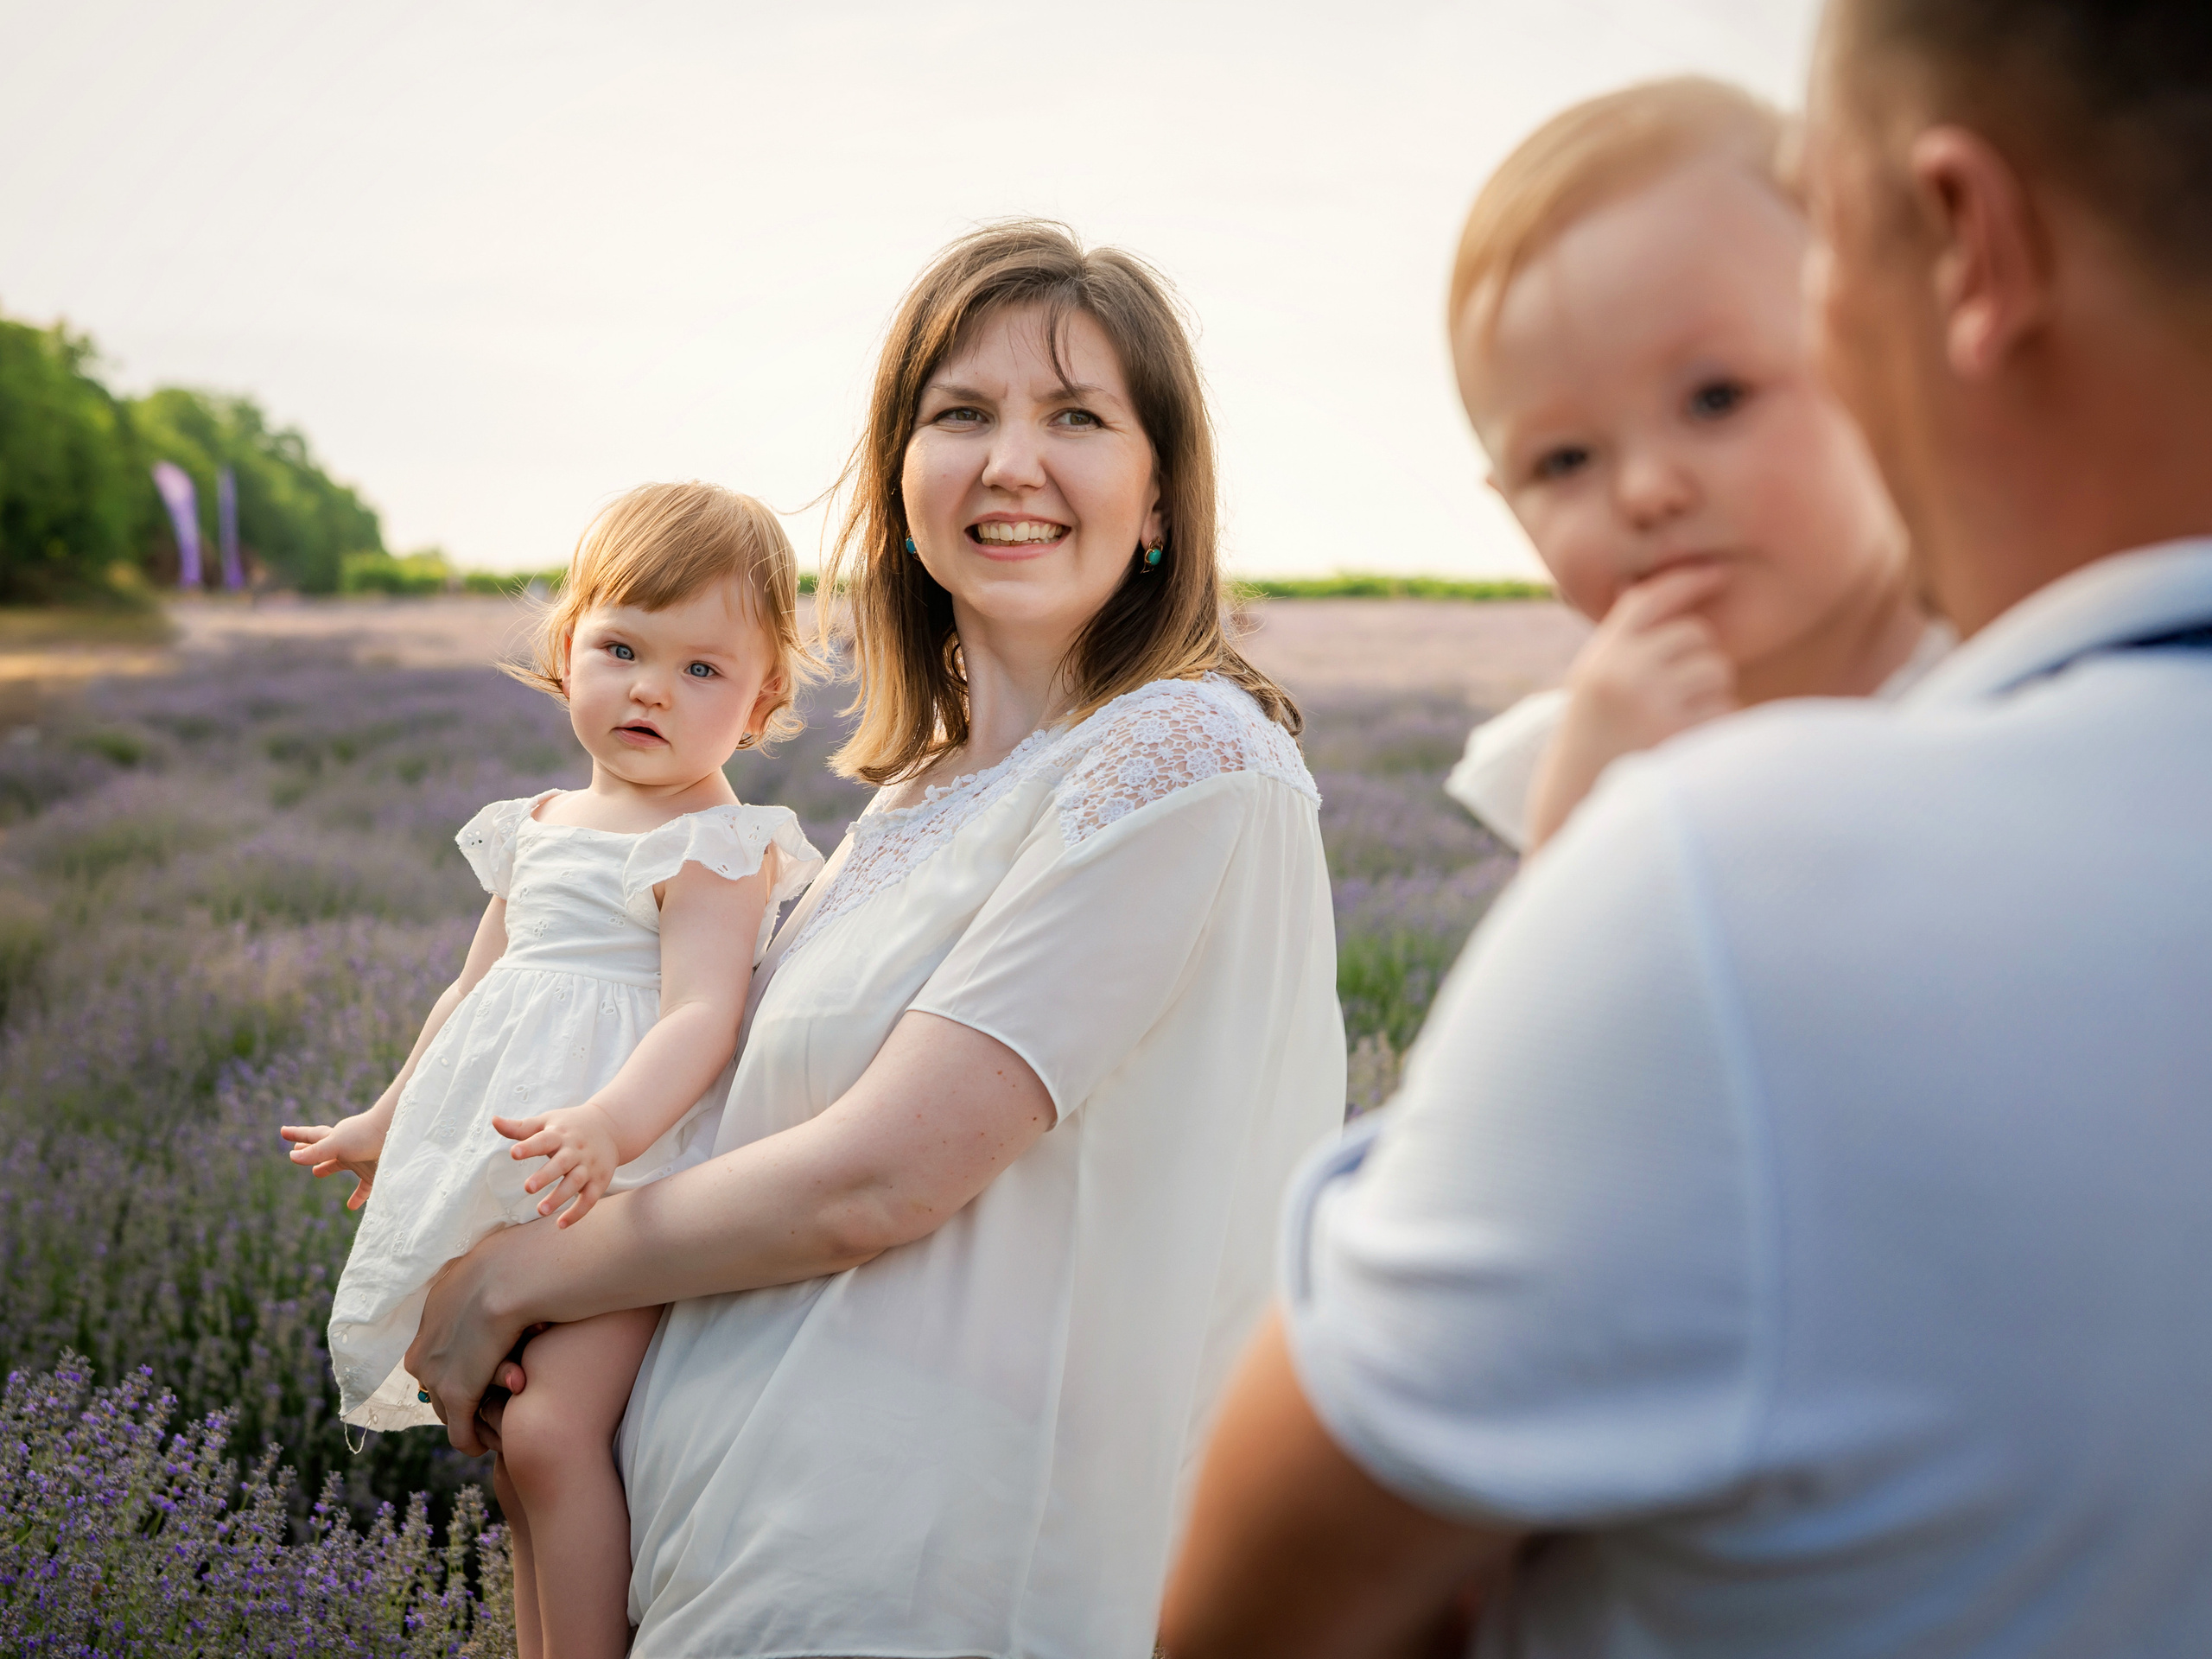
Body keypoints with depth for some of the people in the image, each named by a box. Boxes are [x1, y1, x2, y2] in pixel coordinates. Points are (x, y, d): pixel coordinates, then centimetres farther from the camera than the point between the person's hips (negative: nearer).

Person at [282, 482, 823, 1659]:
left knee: (550, 1433, -19)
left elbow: (701, 1013, -22)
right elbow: (476, 988, 25)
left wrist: (609, 1125, -39)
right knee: (510, 1452, 11)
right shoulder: (539, 828, 14)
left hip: (626, 1175, -8)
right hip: (508, 1169, 8)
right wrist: (388, 1117, 33)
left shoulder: (714, 847, -10)